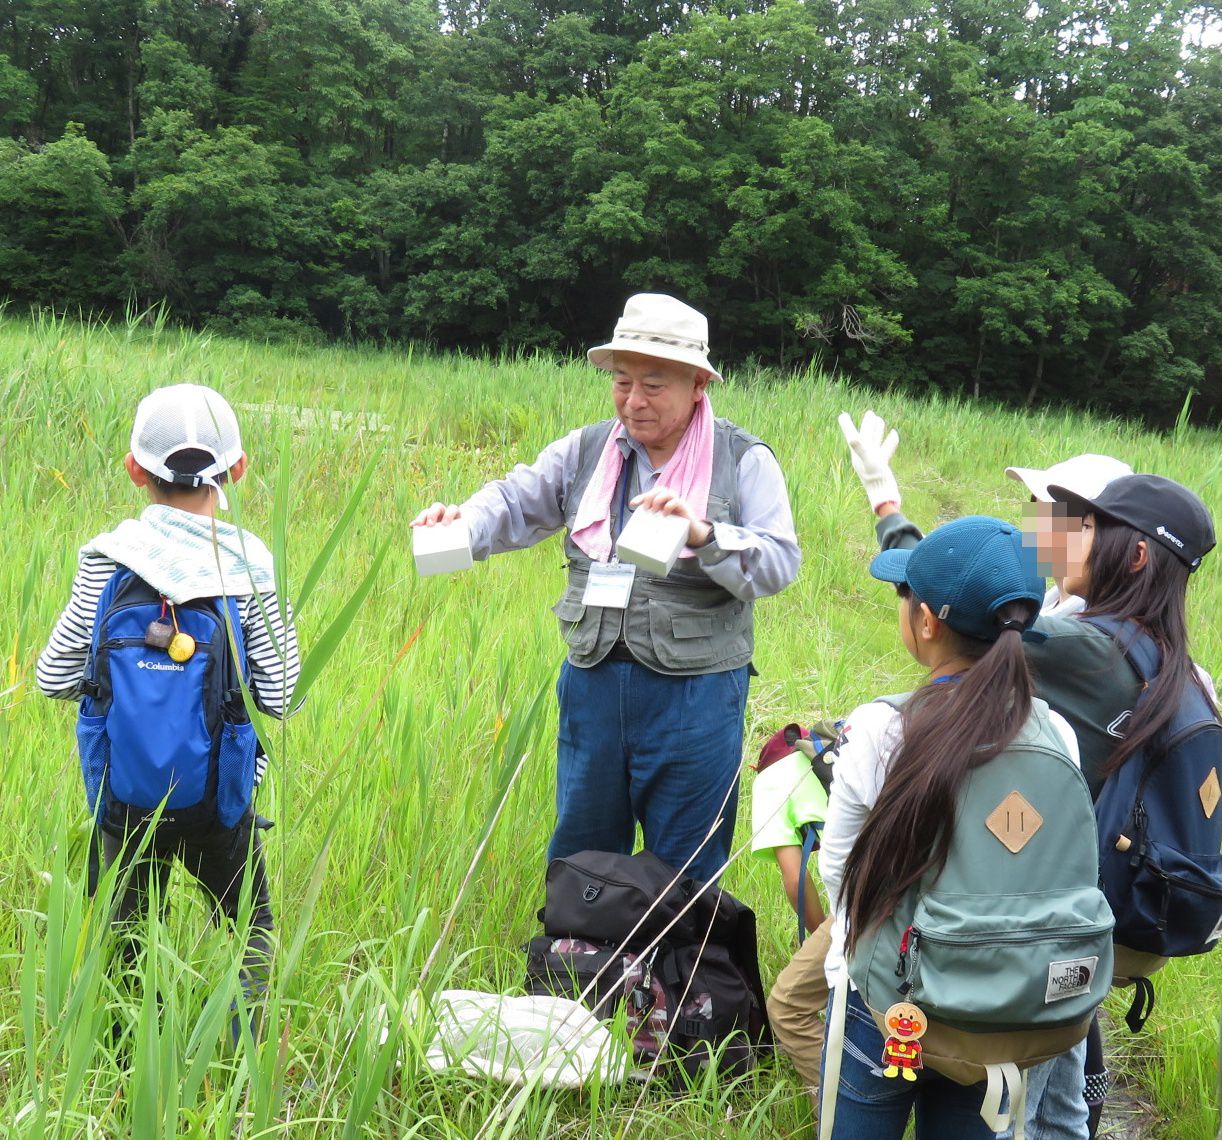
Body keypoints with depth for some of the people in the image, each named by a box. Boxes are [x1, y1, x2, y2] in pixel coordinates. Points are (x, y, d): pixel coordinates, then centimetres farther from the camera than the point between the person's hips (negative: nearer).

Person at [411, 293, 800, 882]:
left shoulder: (745, 460, -3)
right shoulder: (586, 450, 10)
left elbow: (779, 563, -12)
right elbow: (517, 503, 4)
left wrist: (702, 534, -29)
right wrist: (462, 522, -18)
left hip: (693, 694, -4)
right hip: (592, 683, 4)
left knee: (684, 872, 7)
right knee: (577, 856, 16)